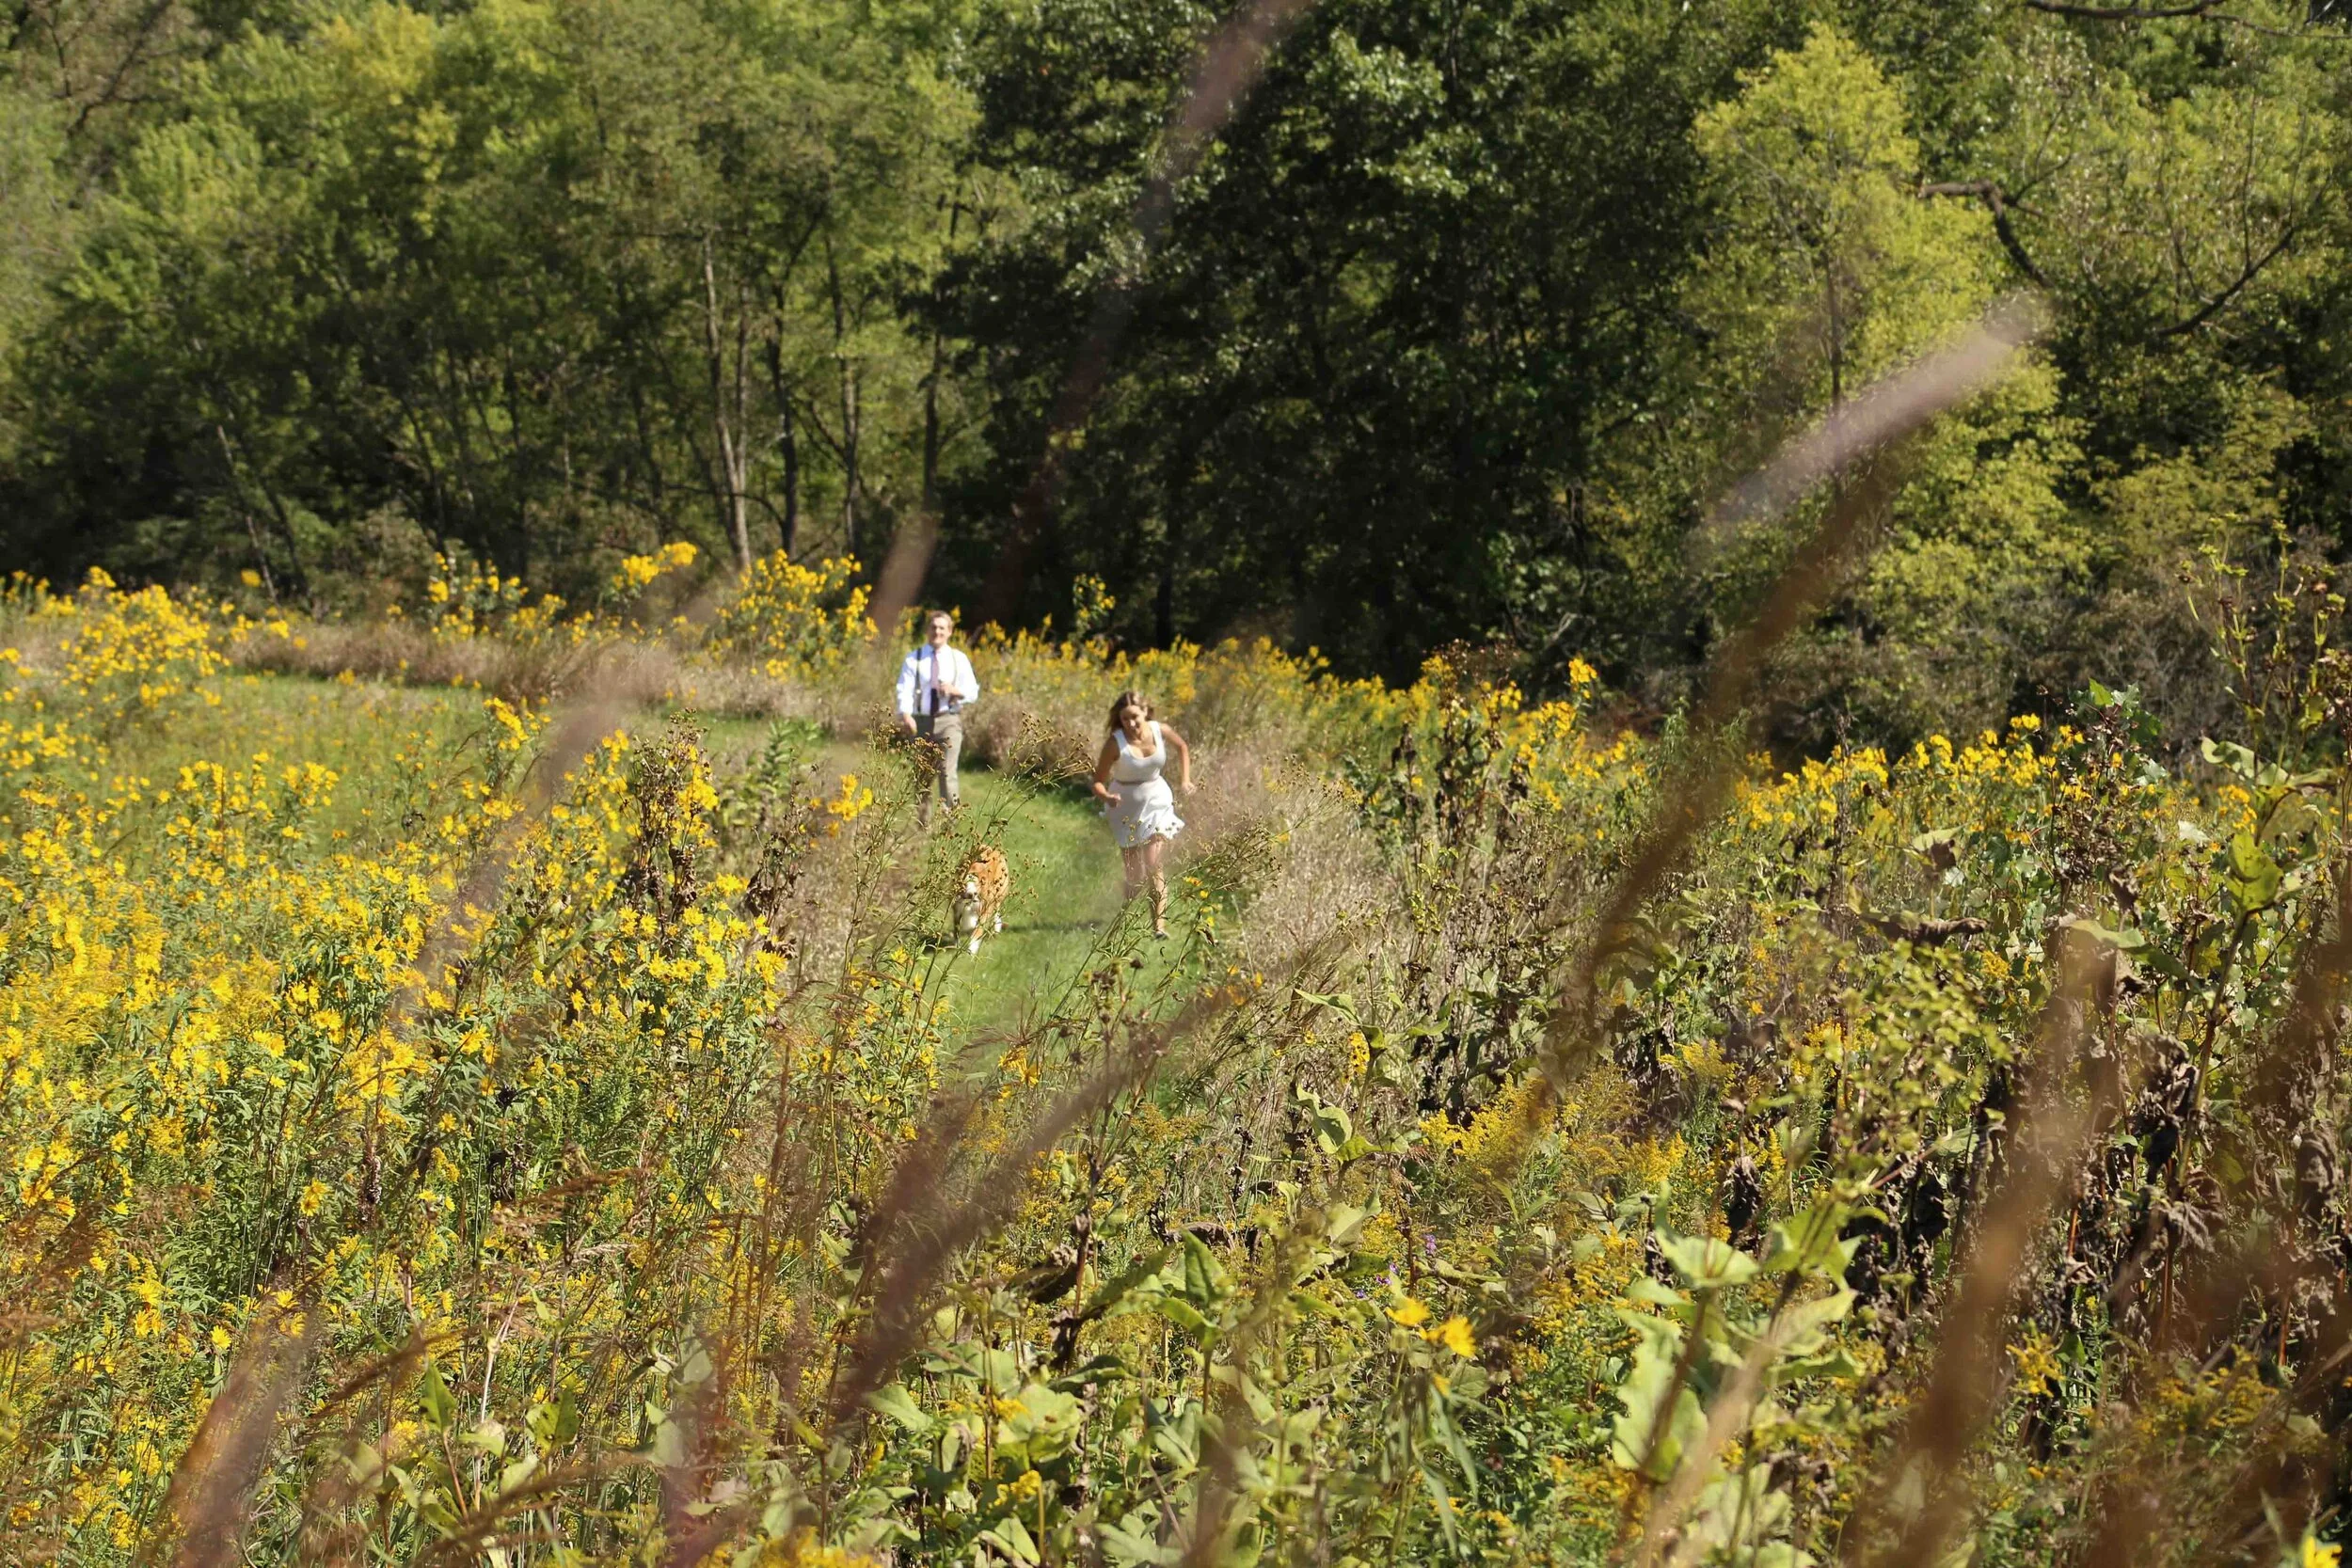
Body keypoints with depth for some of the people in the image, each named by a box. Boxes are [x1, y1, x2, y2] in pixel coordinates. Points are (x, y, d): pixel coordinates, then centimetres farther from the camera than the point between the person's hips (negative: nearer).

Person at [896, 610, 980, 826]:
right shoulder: (914, 659, 5)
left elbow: (973, 693, 7)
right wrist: (906, 715, -25)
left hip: (949, 721, -1)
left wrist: (955, 691, -14)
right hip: (922, 721, 1)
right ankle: (925, 823, 19)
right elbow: (905, 690, -7)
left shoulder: (959, 659, 8)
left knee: (947, 771, -16)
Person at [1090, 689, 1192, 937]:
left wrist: (1185, 779, 3)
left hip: (1156, 800, 1)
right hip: (1126, 805, -1)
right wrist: (1106, 797, -37)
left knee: (1153, 865, -15)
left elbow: (1182, 747, 11)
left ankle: (1160, 923, -13)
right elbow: (1098, 780, -16)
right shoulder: (1115, 742, -20)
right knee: (1134, 874, 5)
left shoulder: (1161, 731, -12)